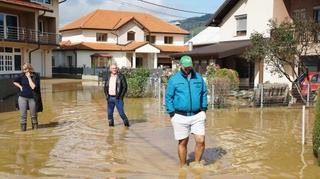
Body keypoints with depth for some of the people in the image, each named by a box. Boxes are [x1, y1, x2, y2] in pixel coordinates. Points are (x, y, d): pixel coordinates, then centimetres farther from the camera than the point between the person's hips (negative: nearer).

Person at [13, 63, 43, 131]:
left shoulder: (36, 76, -7)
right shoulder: (22, 76, 1)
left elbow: (33, 87, -18)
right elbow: (14, 81, 17)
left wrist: (29, 77, -16)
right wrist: (20, 86, 3)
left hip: (32, 98, -2)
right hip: (22, 97, 2)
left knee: (33, 114, 8)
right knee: (23, 114, 3)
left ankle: (35, 126, 26)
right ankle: (23, 127, 15)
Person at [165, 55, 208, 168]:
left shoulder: (198, 78, 7)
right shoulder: (174, 79, -1)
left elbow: (204, 94, 15)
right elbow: (168, 97, 0)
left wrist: (204, 109, 7)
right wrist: (172, 115, -5)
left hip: (197, 116, 2)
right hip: (181, 117, -2)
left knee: (200, 141, -5)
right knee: (183, 143, 7)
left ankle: (197, 164, 18)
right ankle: (183, 167, 24)